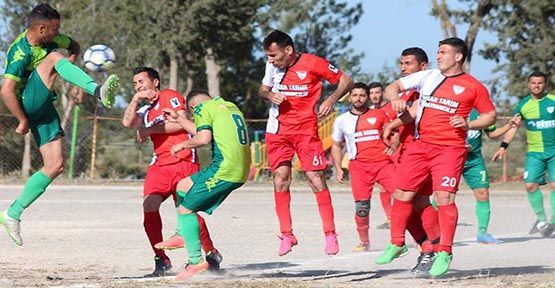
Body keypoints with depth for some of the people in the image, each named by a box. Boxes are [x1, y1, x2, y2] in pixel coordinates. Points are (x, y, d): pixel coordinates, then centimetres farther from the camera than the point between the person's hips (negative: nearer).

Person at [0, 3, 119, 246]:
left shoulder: (49, 40, 3)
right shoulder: (20, 53, -21)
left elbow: (73, 45, 22)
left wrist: (71, 60, -1)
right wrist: (23, 121, -19)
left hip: (44, 108, 8)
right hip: (27, 105, -8)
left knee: (55, 165, -1)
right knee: (54, 57, -26)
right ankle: (98, 91, -49)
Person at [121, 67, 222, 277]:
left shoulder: (171, 96, 3)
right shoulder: (146, 111, 21)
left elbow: (180, 123, -11)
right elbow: (128, 122, 1)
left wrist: (149, 129, -6)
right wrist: (136, 98, -7)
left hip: (183, 162, -6)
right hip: (159, 164, 6)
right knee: (149, 205, -14)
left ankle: (211, 253, 9)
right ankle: (161, 260, -8)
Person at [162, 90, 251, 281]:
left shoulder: (202, 108, -1)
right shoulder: (230, 106, 24)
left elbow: (203, 139, -14)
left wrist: (182, 145, 3)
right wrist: (179, 120, 40)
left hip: (225, 168, -9)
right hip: (241, 170, 9)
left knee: (185, 208, -3)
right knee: (183, 186, 25)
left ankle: (196, 261, -10)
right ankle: (183, 235, 29)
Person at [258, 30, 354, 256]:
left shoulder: (312, 63, -11)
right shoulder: (273, 65, 2)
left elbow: (346, 81, -2)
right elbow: (262, 89, 19)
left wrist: (331, 100, -17)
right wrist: (270, 95, -4)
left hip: (306, 129, -4)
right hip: (278, 129, 4)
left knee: (316, 178, -8)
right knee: (280, 178, -2)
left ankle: (330, 235, -2)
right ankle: (286, 234, 6)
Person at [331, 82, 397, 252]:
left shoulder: (379, 115, 10)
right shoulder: (341, 120, 14)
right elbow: (336, 146, 23)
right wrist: (338, 168, 12)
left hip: (383, 162, -1)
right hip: (359, 166, 1)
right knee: (361, 207, -9)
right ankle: (364, 242, 10)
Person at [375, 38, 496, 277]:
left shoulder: (473, 87, 4)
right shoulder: (427, 77, 12)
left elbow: (490, 115, 10)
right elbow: (393, 87, 12)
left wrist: (468, 124, -7)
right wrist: (395, 98, -11)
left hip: (450, 148, -4)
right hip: (421, 145, 4)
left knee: (444, 197, -15)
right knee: (402, 193, 3)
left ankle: (444, 252, -6)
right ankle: (397, 243, 19)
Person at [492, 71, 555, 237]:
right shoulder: (523, 105, 5)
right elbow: (513, 126, 8)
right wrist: (503, 146, 0)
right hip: (534, 152, 2)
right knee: (530, 185, -9)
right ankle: (541, 219, 10)